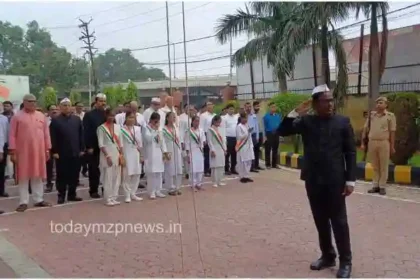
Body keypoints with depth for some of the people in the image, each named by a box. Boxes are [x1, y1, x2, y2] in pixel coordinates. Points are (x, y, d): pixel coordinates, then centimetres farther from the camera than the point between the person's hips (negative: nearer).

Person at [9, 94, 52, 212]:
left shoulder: (41, 116, 9)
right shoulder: (17, 117, -1)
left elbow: (46, 133, 10)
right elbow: (12, 135, -3)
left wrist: (47, 149, 7)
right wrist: (12, 151, -8)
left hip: (39, 151, 3)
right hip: (23, 152, -3)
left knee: (38, 176, 10)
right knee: (23, 177, 3)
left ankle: (39, 200, 18)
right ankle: (23, 202, 8)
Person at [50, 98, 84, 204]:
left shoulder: (77, 119, 9)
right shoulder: (55, 120, -1)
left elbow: (81, 135, 10)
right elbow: (53, 138, -5)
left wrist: (82, 149, 4)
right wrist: (54, 151, -11)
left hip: (75, 152, 3)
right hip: (61, 153, -3)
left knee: (74, 175, 8)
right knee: (62, 175, 3)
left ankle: (72, 194, 18)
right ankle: (61, 196, 11)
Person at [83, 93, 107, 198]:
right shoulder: (89, 115, -2)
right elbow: (86, 132, -6)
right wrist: (89, 146, -12)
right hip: (93, 147, -3)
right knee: (94, 169, 4)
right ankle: (93, 190, 12)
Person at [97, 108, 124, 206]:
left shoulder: (117, 127, 9)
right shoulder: (101, 128, -5)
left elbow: (120, 142, 11)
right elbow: (101, 144, -9)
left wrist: (121, 156, 4)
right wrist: (107, 156, -15)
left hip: (117, 155, 5)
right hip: (107, 155, -5)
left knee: (117, 178, 7)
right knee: (108, 178, -2)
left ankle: (114, 198, 16)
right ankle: (108, 199, 6)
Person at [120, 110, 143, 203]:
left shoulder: (137, 129, 9)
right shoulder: (121, 129, -6)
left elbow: (140, 143, 11)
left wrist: (141, 155, 9)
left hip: (136, 155, 5)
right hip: (126, 155, -5)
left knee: (136, 175, 7)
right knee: (127, 175, -3)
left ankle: (133, 194, 19)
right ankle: (127, 195, 7)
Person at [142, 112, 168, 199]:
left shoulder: (159, 129, 15)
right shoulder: (146, 129, -5)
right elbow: (148, 138, -21)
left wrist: (165, 152, 10)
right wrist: (154, 130, -17)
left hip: (159, 153, 6)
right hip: (150, 153, -6)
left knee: (159, 173, 7)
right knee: (151, 173, -7)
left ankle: (158, 191, 16)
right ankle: (152, 192, 1)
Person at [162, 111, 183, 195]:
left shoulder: (176, 128, 13)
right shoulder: (164, 129, -7)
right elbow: (163, 142, -11)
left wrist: (181, 151, 11)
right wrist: (166, 152, -16)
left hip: (177, 151, 6)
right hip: (169, 151, -6)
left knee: (178, 170, 6)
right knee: (170, 170, -3)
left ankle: (177, 187, 16)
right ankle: (171, 189, 6)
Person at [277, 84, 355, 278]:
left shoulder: (342, 122, -1)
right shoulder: (306, 121, 5)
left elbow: (350, 152, -2)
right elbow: (282, 132, -1)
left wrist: (350, 180, -7)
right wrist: (295, 113, -12)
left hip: (335, 180, -3)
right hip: (313, 180, 3)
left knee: (339, 221, 3)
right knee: (321, 221, 13)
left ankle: (345, 261, 16)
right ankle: (327, 256, 27)